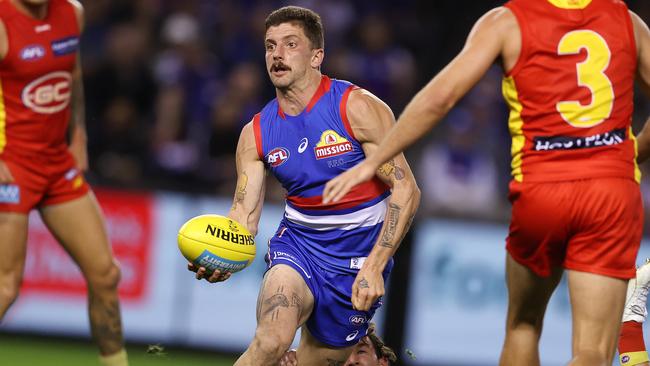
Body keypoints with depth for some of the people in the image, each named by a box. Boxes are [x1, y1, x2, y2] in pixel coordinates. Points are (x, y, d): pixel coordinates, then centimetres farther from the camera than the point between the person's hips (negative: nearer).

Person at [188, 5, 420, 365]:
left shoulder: (358, 108, -13)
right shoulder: (256, 133, -1)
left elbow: (405, 189, -15)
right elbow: (244, 212, -2)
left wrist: (373, 267, -23)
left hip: (359, 251, -1)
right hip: (297, 242, 2)